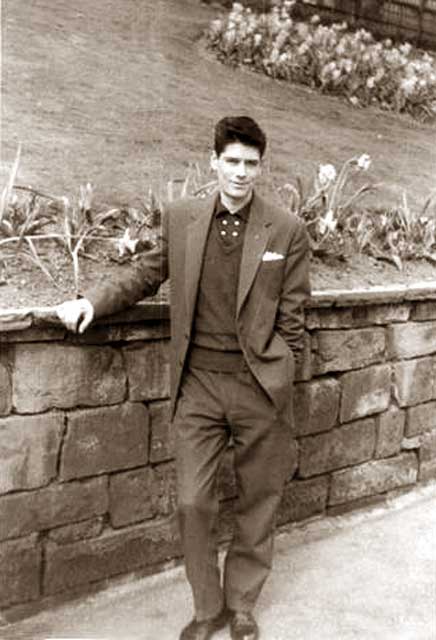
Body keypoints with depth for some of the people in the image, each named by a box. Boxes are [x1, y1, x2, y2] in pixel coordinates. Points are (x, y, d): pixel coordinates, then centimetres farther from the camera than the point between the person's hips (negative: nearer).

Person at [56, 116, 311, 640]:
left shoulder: (287, 232, -2)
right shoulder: (181, 219, 3)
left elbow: (290, 317, 1)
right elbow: (146, 275, 13)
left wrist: (278, 381, -1)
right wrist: (93, 302, -2)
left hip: (260, 388, -1)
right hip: (197, 385, 1)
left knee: (257, 503, 12)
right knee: (192, 503, 2)